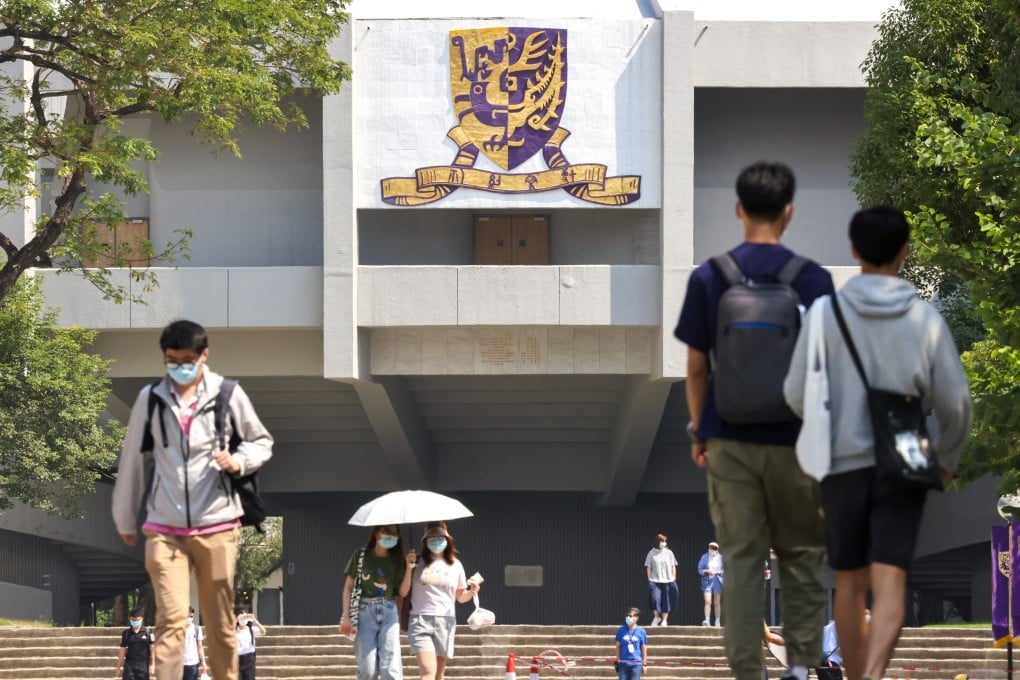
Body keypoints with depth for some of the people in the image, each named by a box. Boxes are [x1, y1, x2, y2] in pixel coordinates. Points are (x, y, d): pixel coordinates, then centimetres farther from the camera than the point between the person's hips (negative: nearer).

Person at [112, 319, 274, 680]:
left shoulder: (228, 395, 1)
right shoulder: (150, 398, 3)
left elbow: (262, 442, 13)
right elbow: (132, 459, 12)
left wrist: (239, 461, -9)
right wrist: (125, 518, 18)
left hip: (216, 525, 0)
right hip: (164, 529, 0)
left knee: (220, 623, 6)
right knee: (171, 619, -12)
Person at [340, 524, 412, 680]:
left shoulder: (397, 560, 10)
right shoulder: (361, 555, 5)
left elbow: (403, 592, 6)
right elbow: (348, 587, 6)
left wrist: (409, 567, -4)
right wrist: (346, 616, -3)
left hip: (388, 613, 1)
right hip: (365, 612, -1)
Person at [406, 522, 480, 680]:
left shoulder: (455, 565, 11)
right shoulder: (418, 562, 4)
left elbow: (460, 596, 18)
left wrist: (471, 592, -3)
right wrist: (408, 568, -10)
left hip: (446, 621, 3)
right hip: (420, 621, -3)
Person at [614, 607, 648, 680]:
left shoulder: (641, 631, -1)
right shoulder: (621, 630, 3)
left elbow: (644, 648, 4)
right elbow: (618, 646, 9)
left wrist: (644, 663, 3)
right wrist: (618, 660, 5)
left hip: (636, 664, -2)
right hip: (623, 663, 2)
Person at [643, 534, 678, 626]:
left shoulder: (669, 553, 6)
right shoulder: (652, 553, 4)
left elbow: (673, 567, 9)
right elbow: (648, 568, 6)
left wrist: (674, 578, 3)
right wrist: (649, 579, -1)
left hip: (667, 580, 1)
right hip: (655, 581, -1)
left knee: (666, 601, 2)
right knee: (655, 599, -14)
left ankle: (664, 620, 12)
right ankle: (656, 617, 5)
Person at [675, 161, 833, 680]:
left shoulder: (708, 278, -3)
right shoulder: (813, 278, -5)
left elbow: (696, 368, 1)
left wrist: (697, 429, 13)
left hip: (730, 438, 1)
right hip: (796, 441, -1)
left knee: (741, 559, 5)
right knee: (801, 555, 11)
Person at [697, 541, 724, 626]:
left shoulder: (721, 558, 5)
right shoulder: (704, 557, 6)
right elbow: (700, 569, 6)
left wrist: (717, 572, -13)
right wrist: (707, 571, -13)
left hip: (718, 581, 0)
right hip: (707, 581, 0)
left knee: (717, 603, 2)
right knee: (707, 601, -13)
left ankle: (717, 622, 8)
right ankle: (707, 620, -15)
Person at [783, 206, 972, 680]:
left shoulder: (826, 313, -6)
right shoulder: (925, 319, -3)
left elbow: (797, 395, -7)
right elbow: (955, 402, -1)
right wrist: (949, 456, 19)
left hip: (843, 464, 1)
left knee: (850, 582, 15)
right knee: (889, 583, -8)